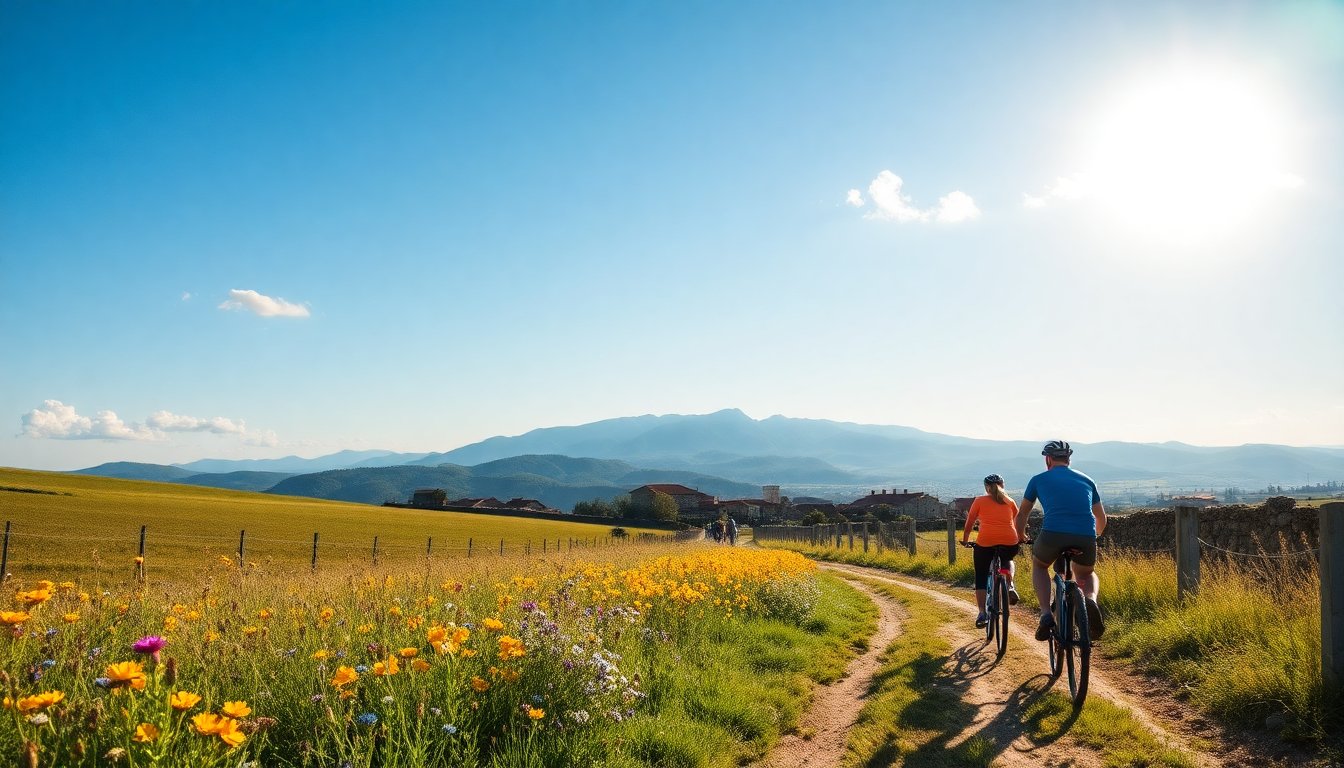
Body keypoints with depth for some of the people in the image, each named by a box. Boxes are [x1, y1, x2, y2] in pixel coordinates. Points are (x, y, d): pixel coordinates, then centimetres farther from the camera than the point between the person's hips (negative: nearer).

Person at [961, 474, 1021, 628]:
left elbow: (969, 524, 15)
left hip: (985, 541, -2)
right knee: (1007, 560, 36)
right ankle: (1010, 585, 10)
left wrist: (965, 540, 29)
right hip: (1010, 542, 2)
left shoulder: (979, 501, 14)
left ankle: (982, 614, 3)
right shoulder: (1009, 502, 20)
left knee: (981, 578, 13)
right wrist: (1020, 540, 39)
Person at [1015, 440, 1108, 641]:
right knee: (1086, 575, 32)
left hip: (1053, 534, -2)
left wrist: (1020, 537, 46)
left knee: (1039, 566, 30)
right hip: (1086, 539, 2)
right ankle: (1091, 600, -3)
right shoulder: (1086, 480, 25)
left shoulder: (1039, 479, 18)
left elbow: (1022, 514, 28)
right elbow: (1101, 518, 34)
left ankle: (1046, 615, 9)